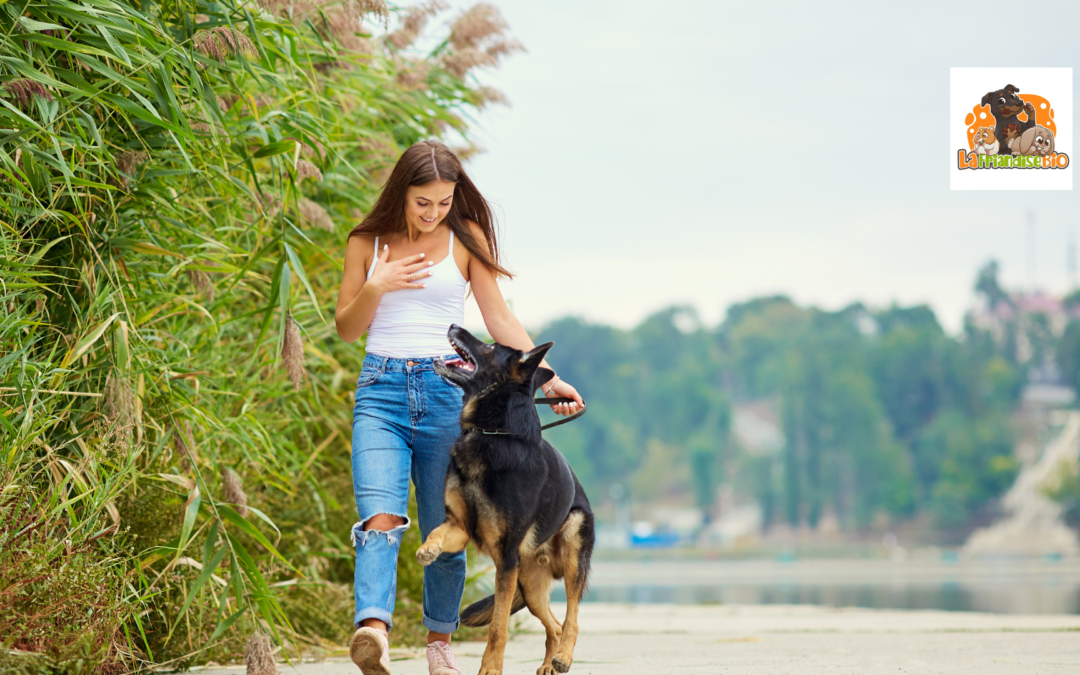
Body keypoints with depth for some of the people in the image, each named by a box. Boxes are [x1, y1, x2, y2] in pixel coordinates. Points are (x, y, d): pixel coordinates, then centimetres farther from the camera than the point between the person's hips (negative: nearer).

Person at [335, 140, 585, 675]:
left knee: (444, 529, 4)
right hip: (381, 390, -1)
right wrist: (375, 288, -8)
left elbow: (499, 319, 6)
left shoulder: (466, 237, 7)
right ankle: (373, 631, -40)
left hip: (447, 389, 1)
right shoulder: (367, 243, 8)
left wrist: (548, 377, -3)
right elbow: (346, 328, 11)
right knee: (380, 516, -21)